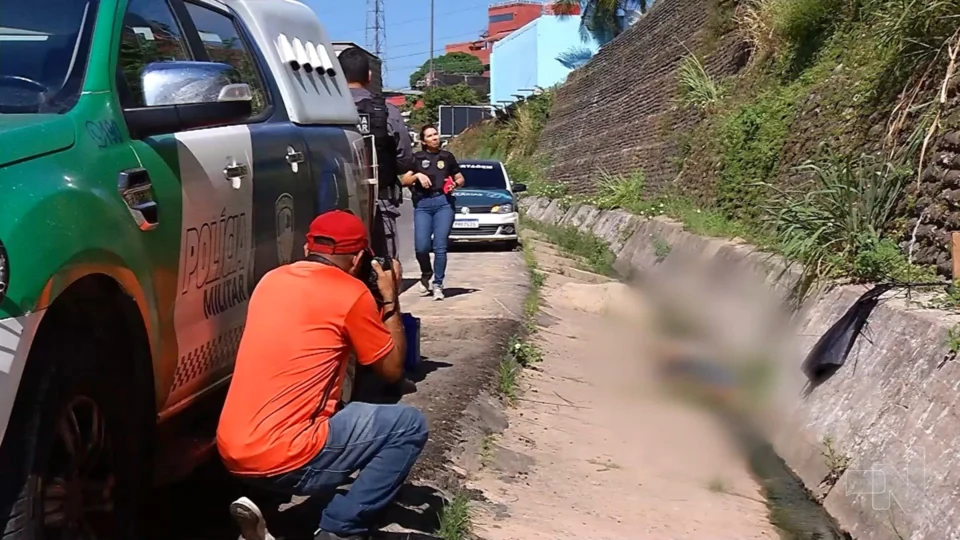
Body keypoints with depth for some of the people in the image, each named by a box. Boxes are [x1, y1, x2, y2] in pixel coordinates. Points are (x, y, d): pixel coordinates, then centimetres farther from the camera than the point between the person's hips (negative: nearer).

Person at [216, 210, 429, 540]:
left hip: (231, 453, 8)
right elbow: (393, 370, 5)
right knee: (409, 426, 3)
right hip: (281, 459, -8)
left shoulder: (271, 280, 14)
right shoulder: (350, 292, -6)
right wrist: (390, 300, 15)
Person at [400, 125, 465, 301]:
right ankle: (426, 274, 21)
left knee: (440, 246, -8)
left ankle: (437, 284, 0)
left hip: (443, 202, 0)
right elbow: (404, 180, 8)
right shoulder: (417, 158, 13)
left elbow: (460, 178, 22)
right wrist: (417, 175, -10)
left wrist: (455, 183, 0)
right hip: (422, 204, 0)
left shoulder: (447, 157, 16)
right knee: (421, 246, -9)